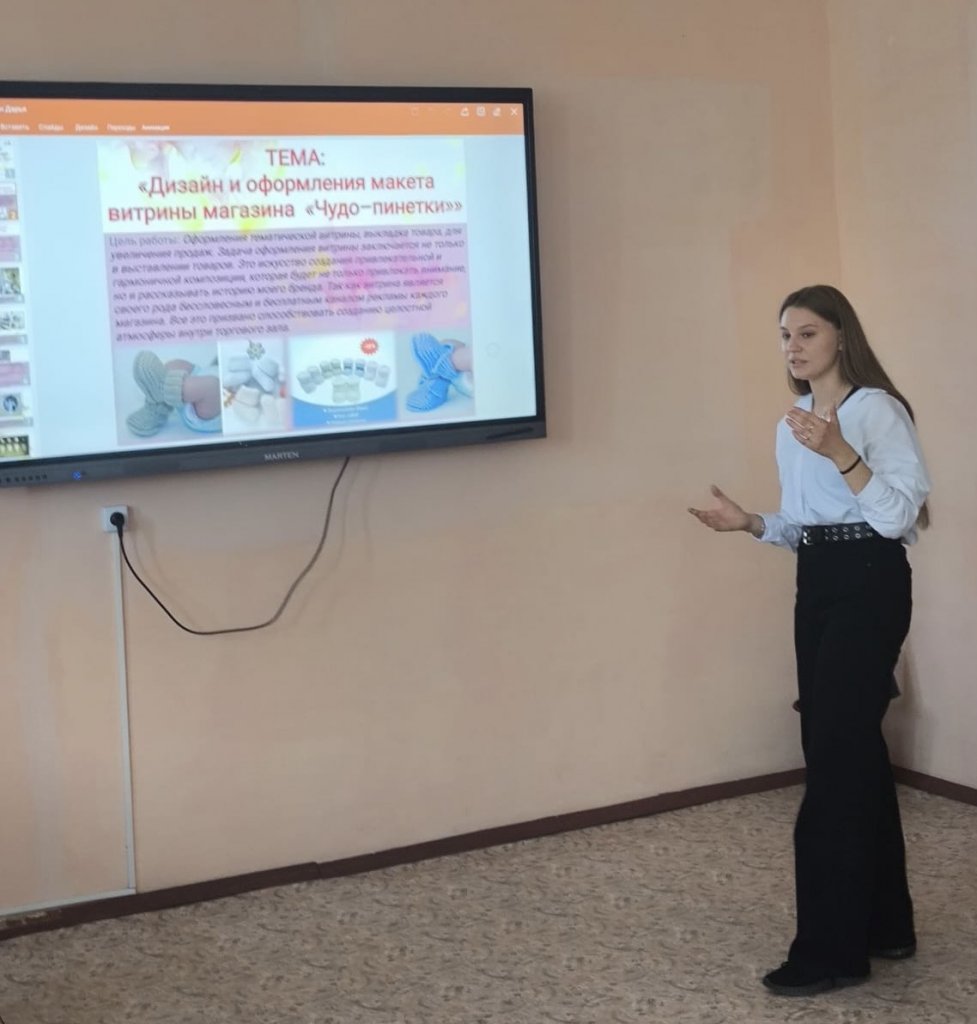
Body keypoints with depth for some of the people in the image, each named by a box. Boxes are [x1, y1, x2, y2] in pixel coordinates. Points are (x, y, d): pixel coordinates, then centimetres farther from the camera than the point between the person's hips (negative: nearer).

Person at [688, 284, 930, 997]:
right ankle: (884, 924, 21)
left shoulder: (876, 408, -10)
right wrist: (751, 524, 0)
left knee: (834, 757, -10)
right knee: (853, 750, 11)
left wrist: (839, 453, -30)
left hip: (870, 585, -8)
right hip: (816, 587, 8)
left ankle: (831, 950, -4)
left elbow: (900, 514, -18)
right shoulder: (790, 426, 14)